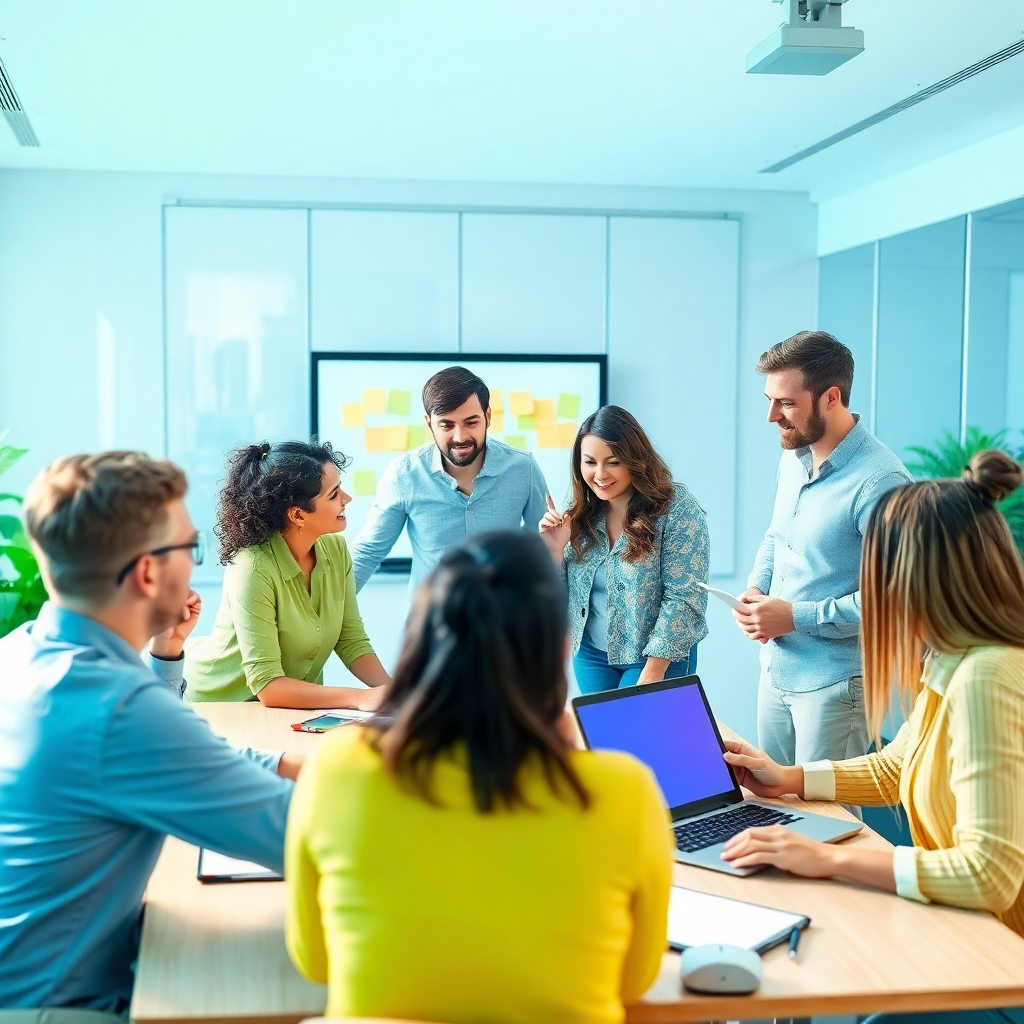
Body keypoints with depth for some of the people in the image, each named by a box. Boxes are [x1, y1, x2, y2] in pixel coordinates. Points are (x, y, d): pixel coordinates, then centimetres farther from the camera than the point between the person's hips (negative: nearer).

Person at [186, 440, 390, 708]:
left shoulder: (335, 548, -6)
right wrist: (361, 698, -32)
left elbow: (352, 642, 0)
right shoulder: (253, 568, -24)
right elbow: (267, 685, -25)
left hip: (297, 704, 5)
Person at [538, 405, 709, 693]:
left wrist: (653, 672, -20)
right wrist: (555, 550, -13)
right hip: (591, 655, 5)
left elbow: (684, 599, -17)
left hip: (657, 657, -5)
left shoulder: (677, 509, -15)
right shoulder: (581, 515, 0)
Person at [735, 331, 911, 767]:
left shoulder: (878, 480, -21)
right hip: (775, 672, 8)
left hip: (834, 685, -8)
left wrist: (798, 616, -20)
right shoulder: (793, 458, 6)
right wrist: (756, 589, 1)